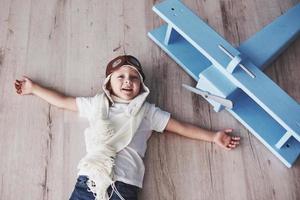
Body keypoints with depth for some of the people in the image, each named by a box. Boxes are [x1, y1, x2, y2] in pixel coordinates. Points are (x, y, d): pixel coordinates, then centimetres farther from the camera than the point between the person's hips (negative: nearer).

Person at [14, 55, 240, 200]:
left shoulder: (147, 111, 14)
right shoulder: (97, 103, 19)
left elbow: (182, 127, 14)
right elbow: (63, 101, 28)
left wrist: (213, 137, 11)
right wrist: (33, 88, 34)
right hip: (90, 179, 2)